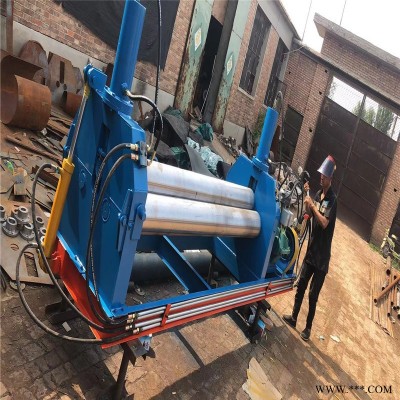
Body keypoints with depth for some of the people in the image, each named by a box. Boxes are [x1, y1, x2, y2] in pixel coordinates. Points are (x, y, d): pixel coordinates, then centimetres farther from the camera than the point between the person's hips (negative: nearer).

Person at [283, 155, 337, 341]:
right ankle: (293, 317, 28)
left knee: (313, 294, 2)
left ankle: (308, 327, 16)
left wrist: (313, 205, -24)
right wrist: (307, 197, -4)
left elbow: (325, 222, -25)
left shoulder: (332, 199, -15)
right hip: (311, 250, 7)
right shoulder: (318, 194, 7)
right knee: (301, 285, 14)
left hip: (322, 256, -7)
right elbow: (310, 214, 10)